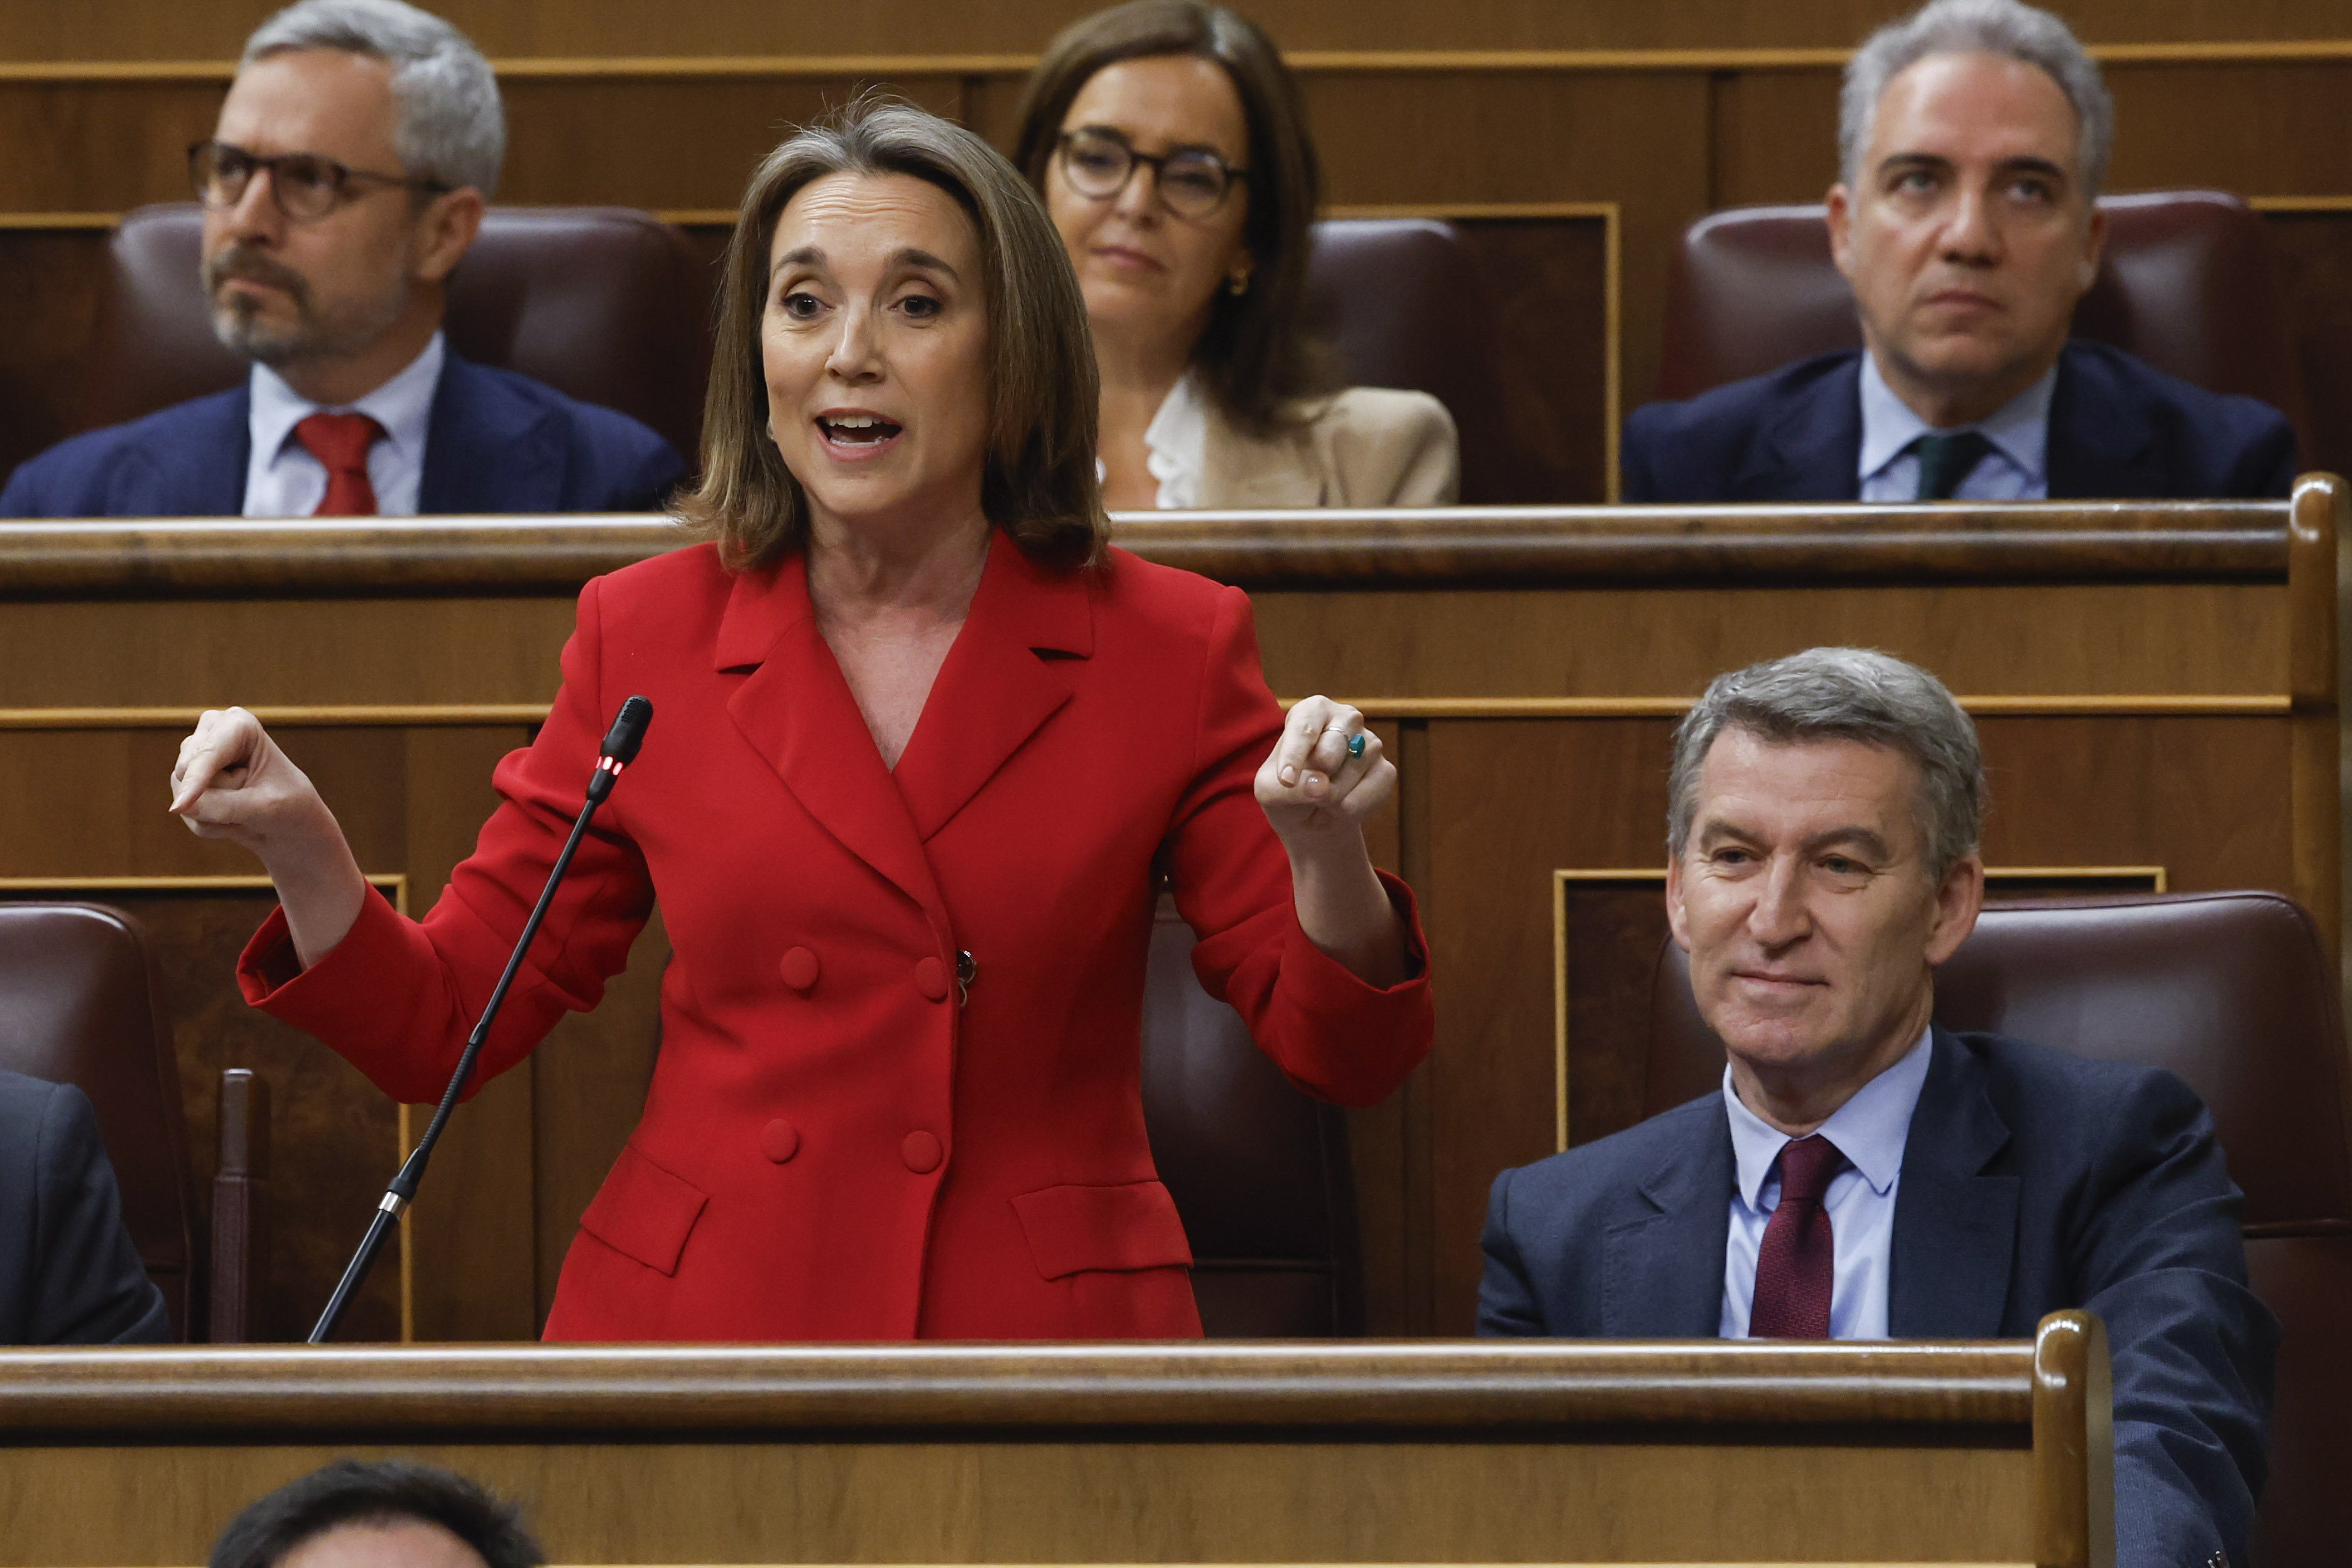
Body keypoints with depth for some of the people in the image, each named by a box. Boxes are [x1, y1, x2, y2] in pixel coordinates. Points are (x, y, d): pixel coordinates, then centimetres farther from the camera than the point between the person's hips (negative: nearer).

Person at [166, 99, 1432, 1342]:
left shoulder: (1167, 648, -1)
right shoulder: (646, 633, 3)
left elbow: (1337, 1058, -2)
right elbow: (454, 1023, 6)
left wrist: (1325, 855, -22)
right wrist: (298, 845, -12)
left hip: (1040, 1330, -1)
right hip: (697, 1311, 1)